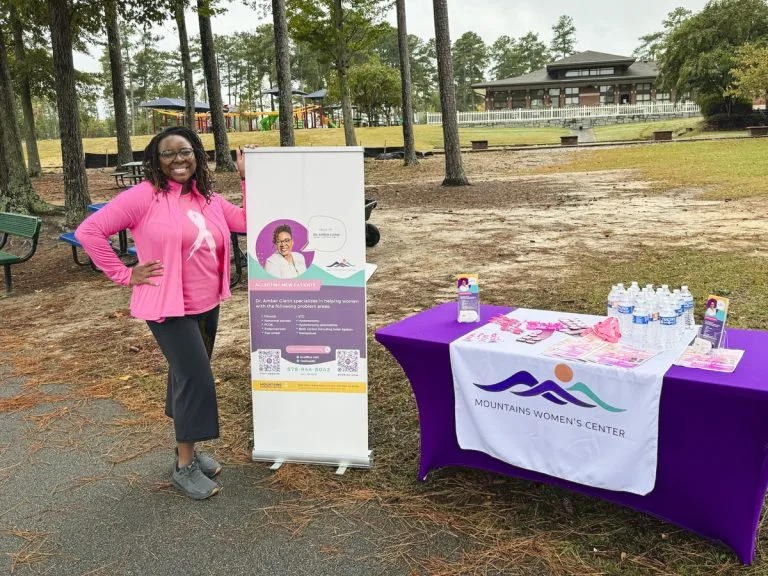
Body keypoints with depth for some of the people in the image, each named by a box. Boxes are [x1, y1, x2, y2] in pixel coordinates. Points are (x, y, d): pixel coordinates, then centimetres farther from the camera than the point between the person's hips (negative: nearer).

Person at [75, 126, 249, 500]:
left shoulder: (208, 198, 7)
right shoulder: (144, 196, -13)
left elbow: (249, 222, 6)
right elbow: (89, 231, -14)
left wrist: (247, 177, -1)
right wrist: (125, 275, -14)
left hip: (207, 307, 7)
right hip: (169, 308, -7)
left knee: (188, 377, 17)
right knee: (196, 379, -10)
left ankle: (188, 449, 33)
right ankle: (184, 466, 6)